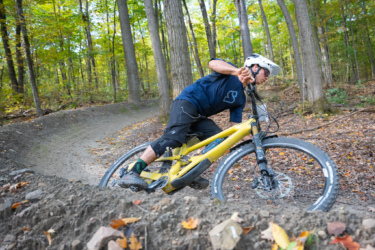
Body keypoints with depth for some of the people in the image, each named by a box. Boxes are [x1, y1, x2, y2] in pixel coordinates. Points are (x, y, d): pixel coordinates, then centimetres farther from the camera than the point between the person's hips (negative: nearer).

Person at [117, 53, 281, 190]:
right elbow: (213, 63, -23)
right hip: (186, 103, -8)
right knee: (174, 138, -29)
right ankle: (132, 173, -28)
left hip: (199, 117, 8)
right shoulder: (229, 70, 0)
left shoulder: (240, 99, 17)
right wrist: (238, 71, -39)